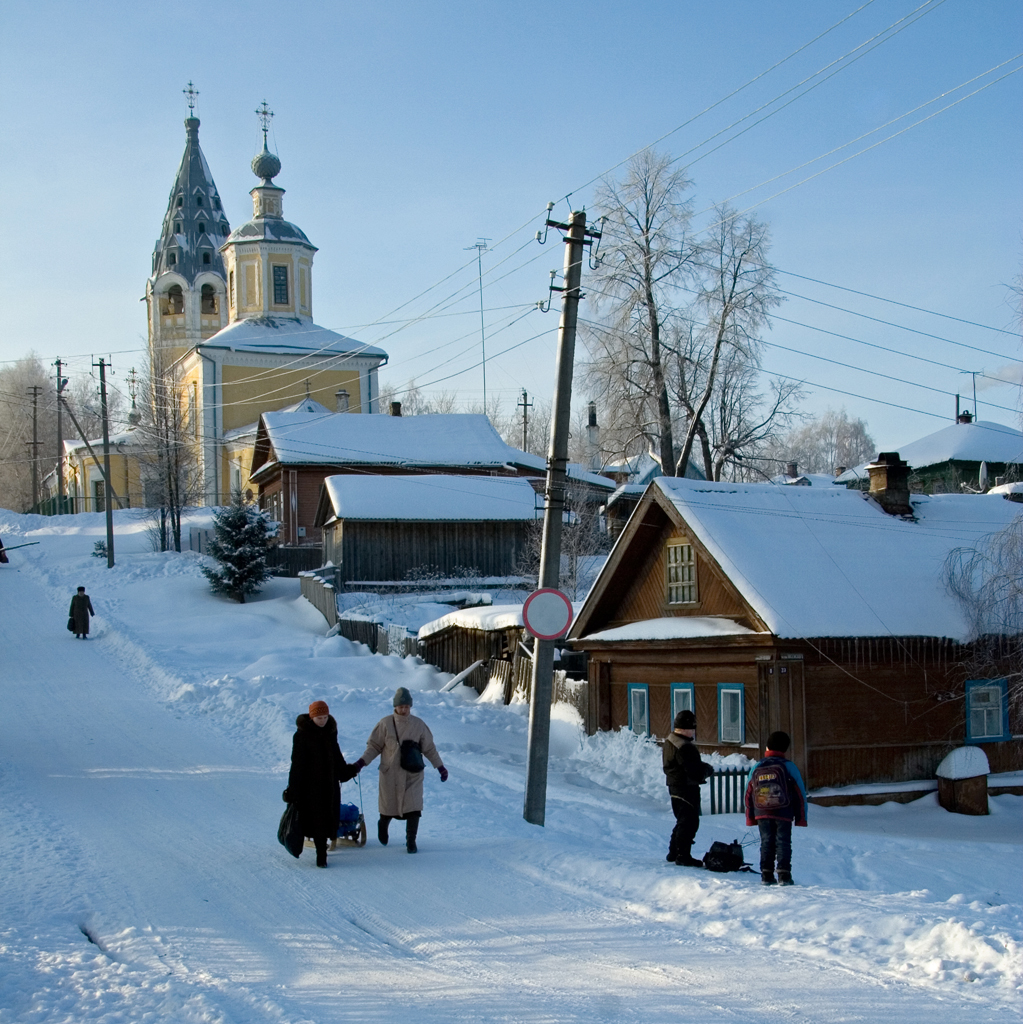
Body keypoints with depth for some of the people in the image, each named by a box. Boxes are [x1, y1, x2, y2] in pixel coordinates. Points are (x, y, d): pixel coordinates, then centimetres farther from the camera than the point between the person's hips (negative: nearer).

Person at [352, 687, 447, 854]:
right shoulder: (385, 724, -4)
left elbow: (429, 748, 8)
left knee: (413, 808, -9)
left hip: (413, 775, 1)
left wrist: (440, 766, 6)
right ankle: (383, 825, 42)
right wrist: (362, 761, -11)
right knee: (388, 807, 10)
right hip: (390, 774, -1)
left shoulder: (418, 724, 0)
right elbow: (374, 746, 1)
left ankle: (411, 840, 4)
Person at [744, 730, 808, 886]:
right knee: (783, 843, 2)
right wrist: (801, 817, 4)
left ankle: (766, 875, 5)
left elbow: (749, 794, 9)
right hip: (784, 814, -2)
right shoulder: (788, 766, -3)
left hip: (762, 814, 3)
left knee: (766, 843, 9)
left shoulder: (756, 768, 6)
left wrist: (750, 817, 16)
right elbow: (800, 793, -2)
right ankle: (784, 875, -4)